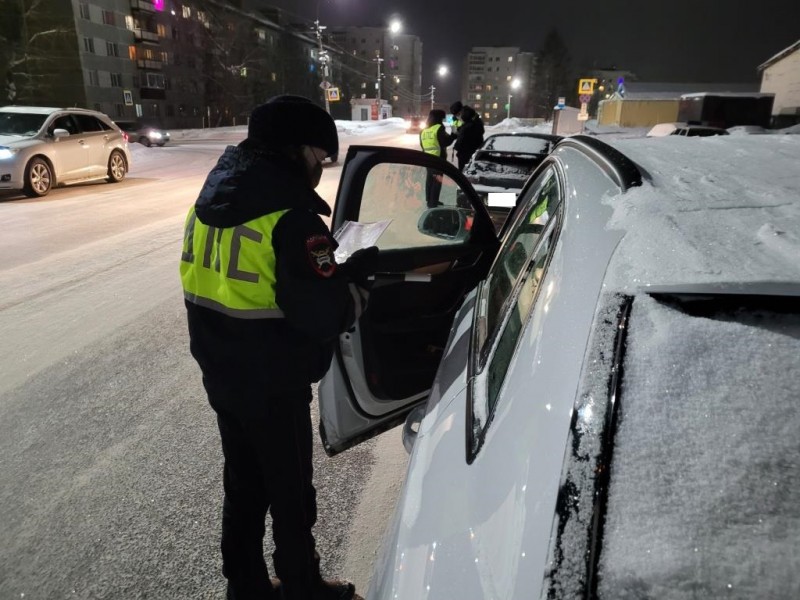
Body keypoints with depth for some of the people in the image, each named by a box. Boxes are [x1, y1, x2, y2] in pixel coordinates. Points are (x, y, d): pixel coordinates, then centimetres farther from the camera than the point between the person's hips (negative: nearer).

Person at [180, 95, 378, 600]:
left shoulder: (213, 197, 5)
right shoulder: (292, 213, -22)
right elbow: (323, 314, -26)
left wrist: (335, 271, 2)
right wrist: (356, 280, -6)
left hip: (220, 374, 8)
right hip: (273, 385, -7)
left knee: (242, 487, 23)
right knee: (291, 496, 13)